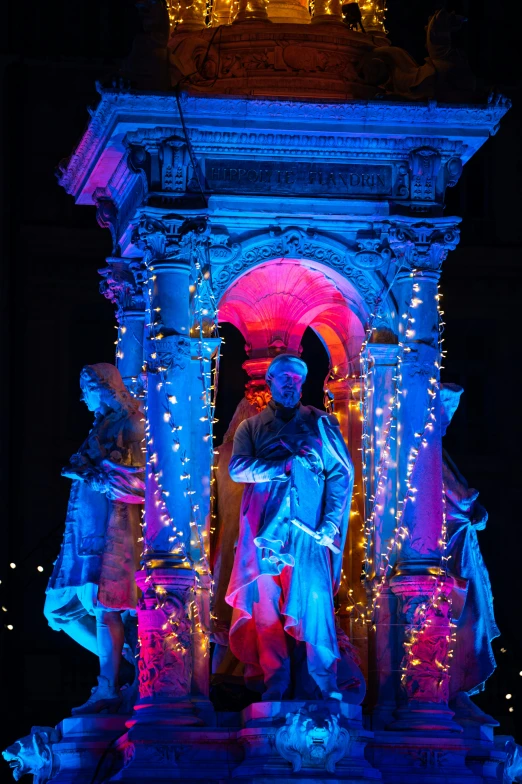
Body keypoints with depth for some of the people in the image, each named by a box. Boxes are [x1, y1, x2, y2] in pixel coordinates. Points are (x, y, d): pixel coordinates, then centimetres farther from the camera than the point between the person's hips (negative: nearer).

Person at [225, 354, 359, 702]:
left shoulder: (321, 423, 13)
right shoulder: (251, 427, 15)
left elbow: (342, 473, 5)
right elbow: (238, 469, -2)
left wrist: (332, 522, -7)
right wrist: (286, 465, -12)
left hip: (309, 528, -1)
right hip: (265, 529, 1)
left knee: (315, 599, -12)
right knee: (265, 601, -6)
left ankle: (326, 682, -11)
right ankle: (275, 680, -2)